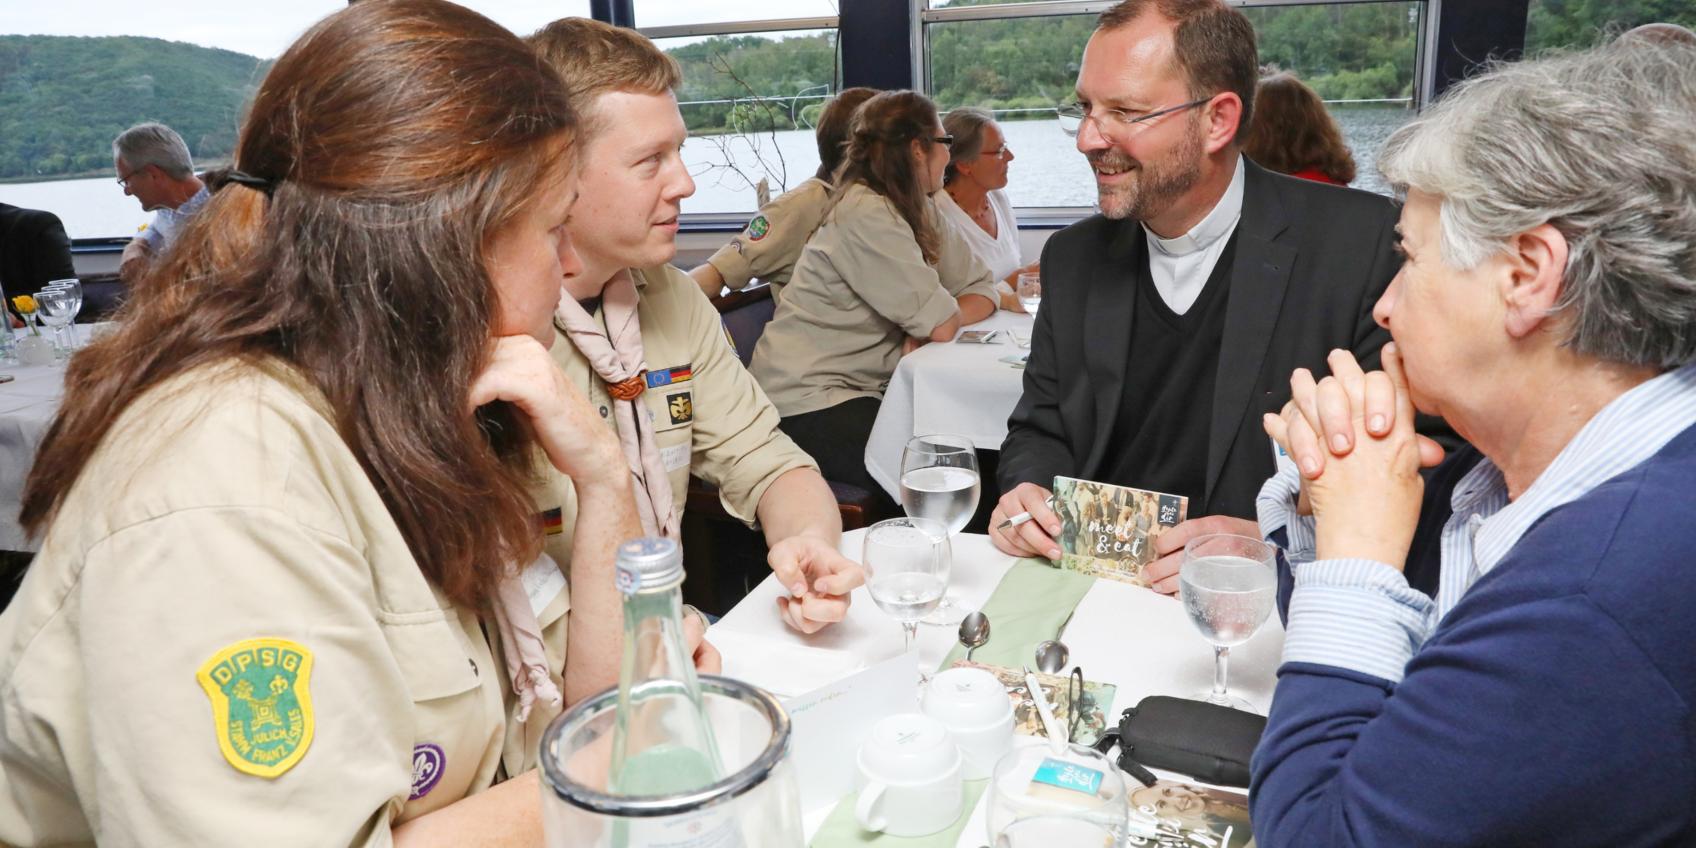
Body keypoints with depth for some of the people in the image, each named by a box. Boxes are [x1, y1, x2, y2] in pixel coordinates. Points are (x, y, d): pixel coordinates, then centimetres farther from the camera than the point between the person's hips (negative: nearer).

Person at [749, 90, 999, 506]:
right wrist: (934, 320, 3)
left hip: (866, 388, 8)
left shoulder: (921, 210, 9)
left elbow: (983, 291, 5)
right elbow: (942, 325, -18)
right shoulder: (867, 216, -18)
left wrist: (930, 326, -12)